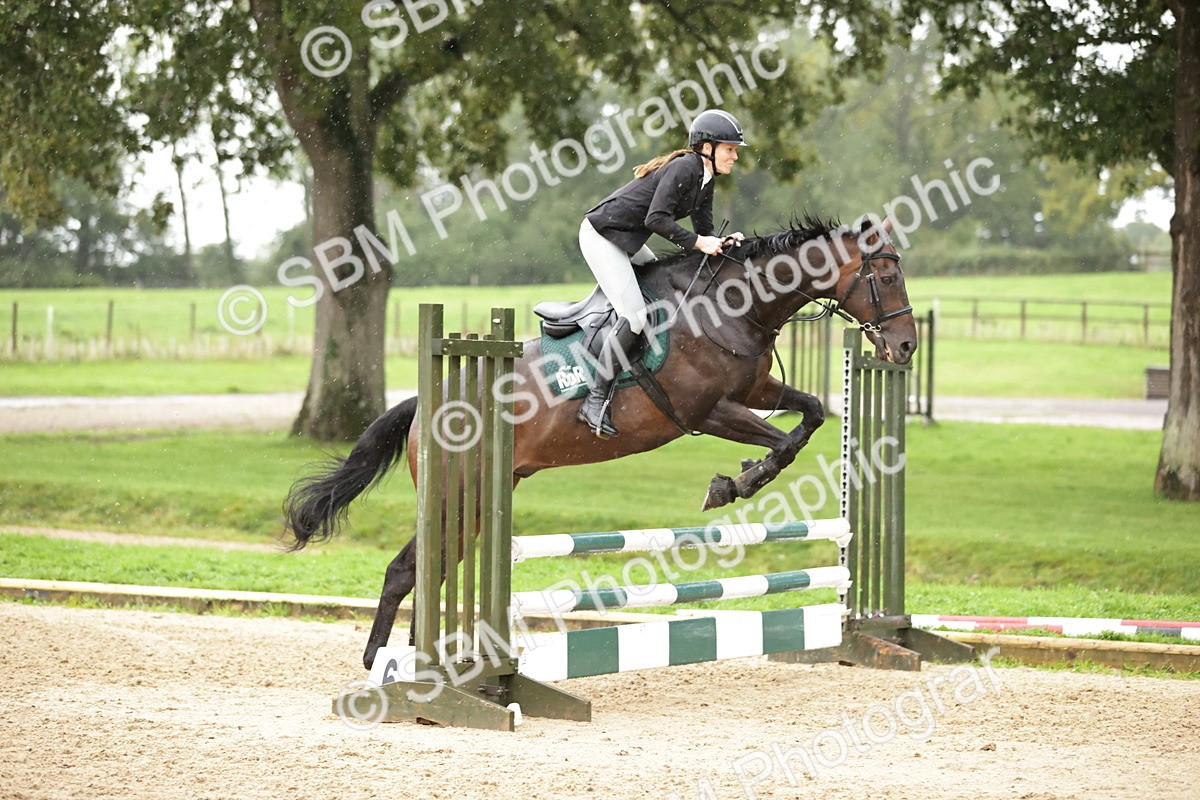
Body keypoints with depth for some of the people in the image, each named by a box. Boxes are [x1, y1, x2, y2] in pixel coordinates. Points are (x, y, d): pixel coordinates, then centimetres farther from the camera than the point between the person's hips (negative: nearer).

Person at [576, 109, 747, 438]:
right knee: (634, 315, -16)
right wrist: (697, 242, -27)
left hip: (628, 239, 10)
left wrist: (723, 241, -10)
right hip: (602, 235, -10)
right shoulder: (683, 168, -20)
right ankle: (596, 401, -13)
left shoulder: (705, 180, 9)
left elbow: (703, 232, 10)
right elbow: (657, 218, -29)